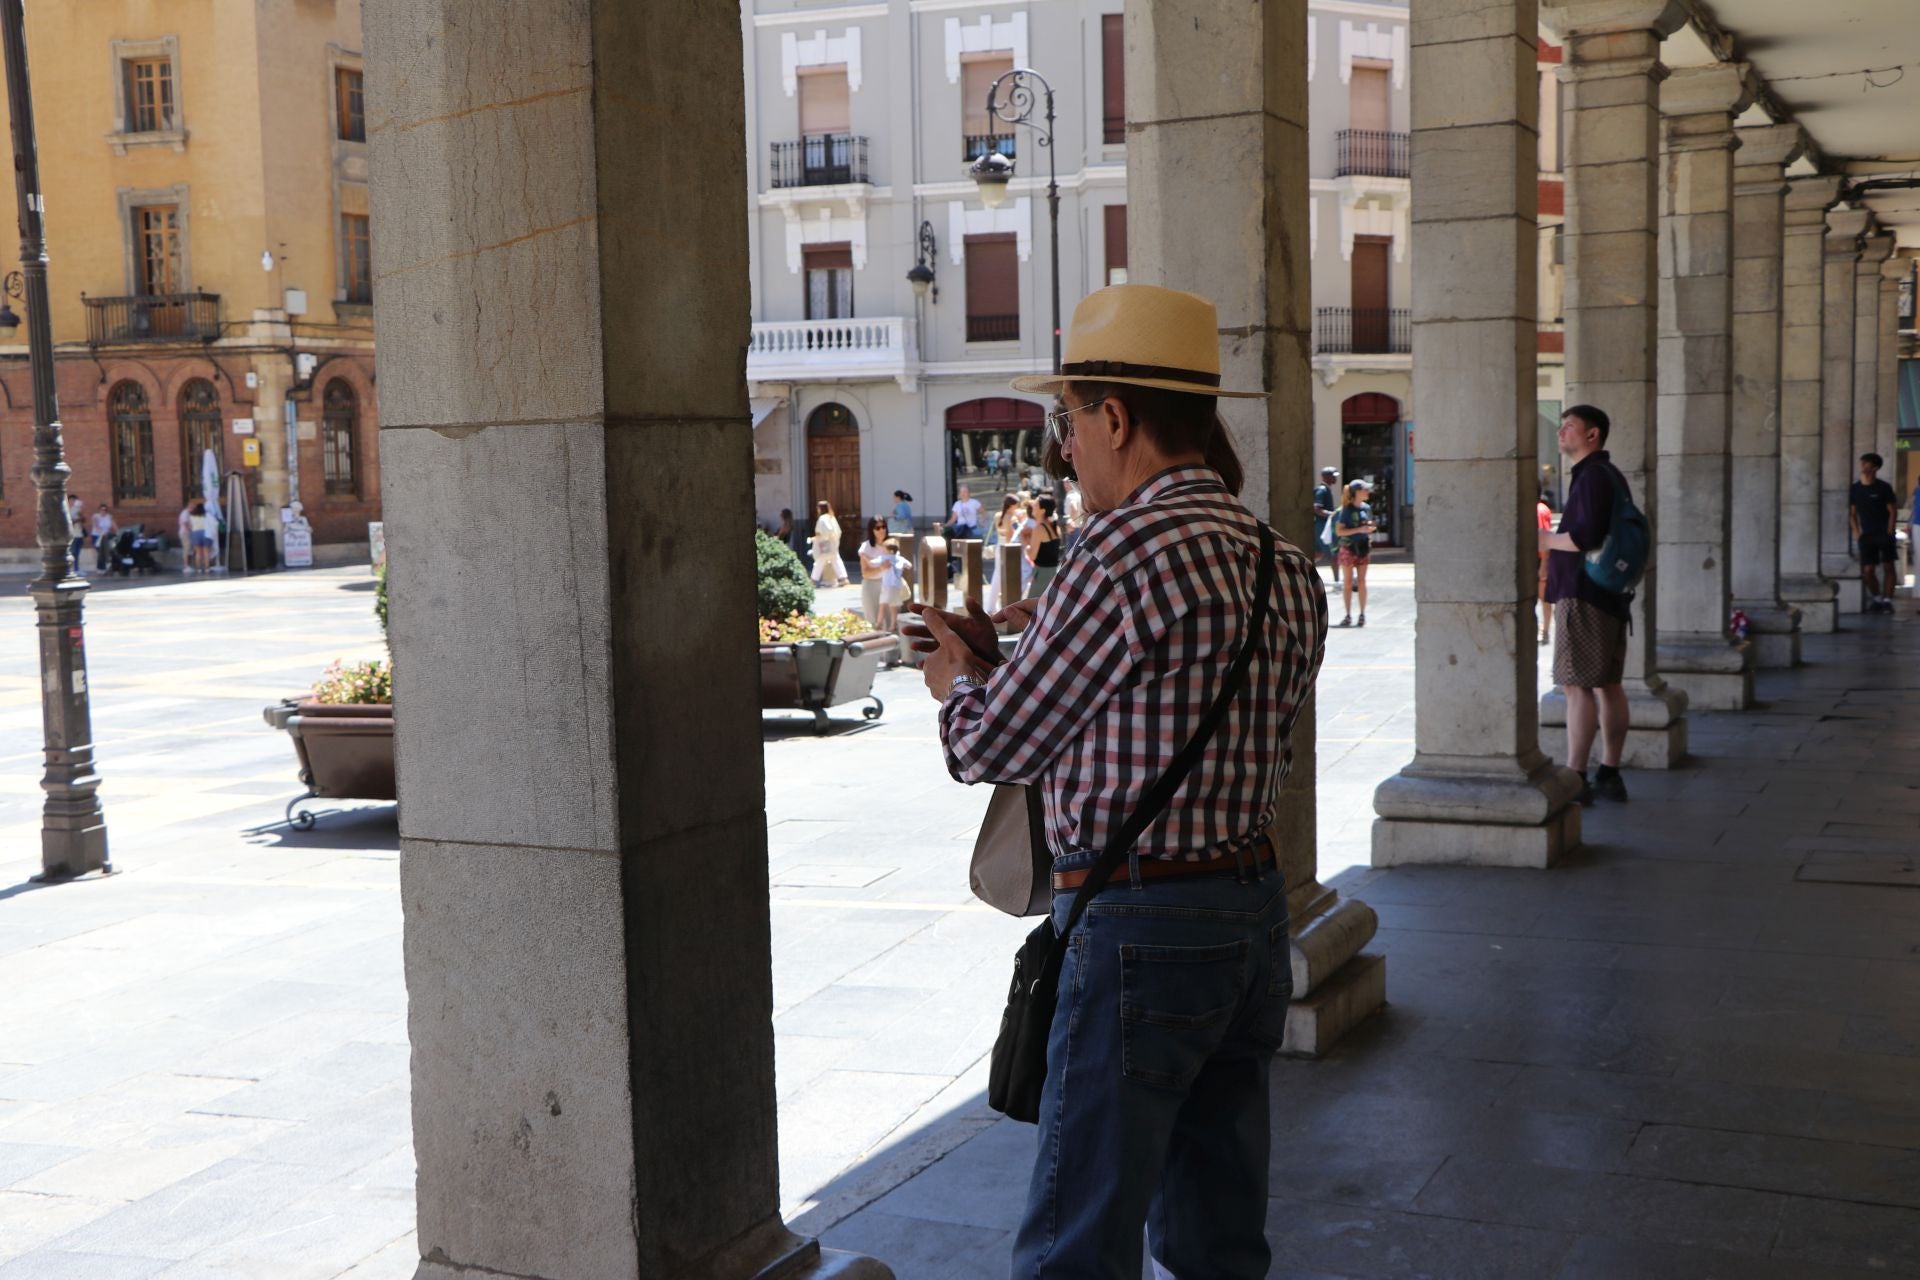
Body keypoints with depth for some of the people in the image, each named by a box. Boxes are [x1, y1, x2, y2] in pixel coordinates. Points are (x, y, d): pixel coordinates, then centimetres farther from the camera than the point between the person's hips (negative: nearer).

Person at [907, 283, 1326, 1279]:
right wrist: (1017, 650, 17)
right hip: (1253, 906, 9)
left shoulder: (1125, 551, -17)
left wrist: (957, 679, 12)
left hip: (1140, 927, -9)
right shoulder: (1285, 565, 9)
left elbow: (994, 746, -10)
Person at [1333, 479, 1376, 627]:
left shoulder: (1366, 508, 6)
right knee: (1348, 582, 2)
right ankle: (1348, 615, 7)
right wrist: (1359, 530, -20)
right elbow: (1339, 531, -13)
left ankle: (1362, 614, 11)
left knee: (1361, 582, 5)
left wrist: (1371, 528, -2)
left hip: (1363, 548, 4)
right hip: (1348, 548, -4)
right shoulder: (1346, 510, -10)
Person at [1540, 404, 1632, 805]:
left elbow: (1588, 536, -24)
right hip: (1609, 595, 11)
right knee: (1607, 684, 11)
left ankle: (1574, 779, -9)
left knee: (1577, 685, -9)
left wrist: (1546, 540, -10)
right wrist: (1556, 540, 21)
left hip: (1584, 596, -11)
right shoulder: (1610, 474, 19)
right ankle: (1609, 775, 15)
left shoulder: (1593, 476, -14)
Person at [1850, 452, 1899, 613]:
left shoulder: (1884, 488, -5)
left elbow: (1893, 511, -3)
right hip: (1866, 536, 3)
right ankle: (1876, 599, 16)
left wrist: (1889, 532, -9)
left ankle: (1887, 600, 2)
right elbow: (1852, 513, 12)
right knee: (1868, 570, -1)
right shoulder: (1855, 489, 6)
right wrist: (1857, 532, 1)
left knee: (1888, 567, -3)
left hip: (1884, 534, -3)